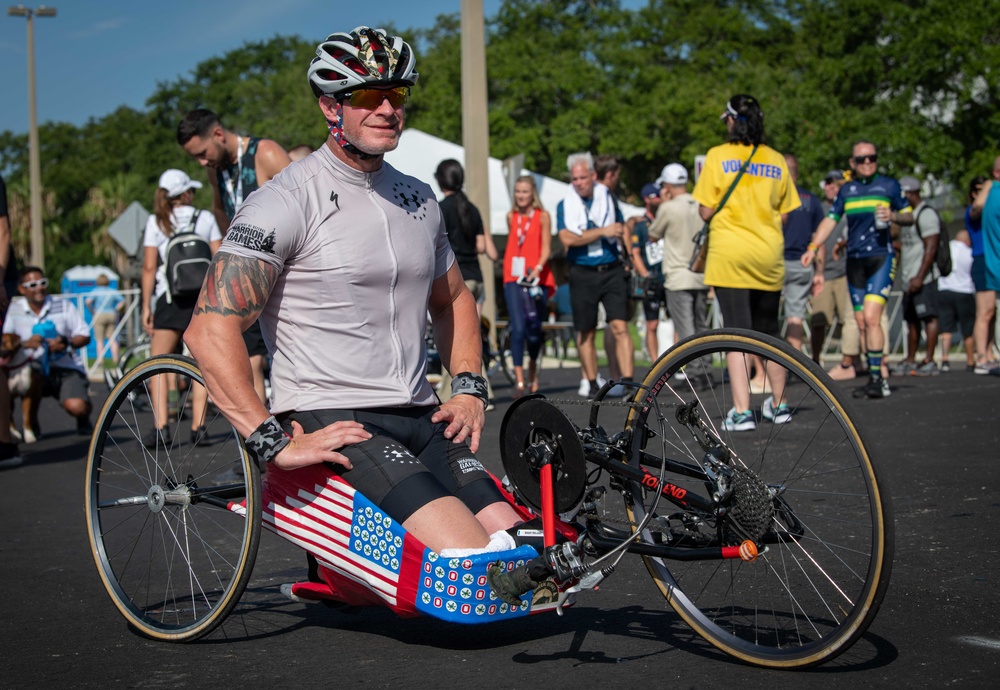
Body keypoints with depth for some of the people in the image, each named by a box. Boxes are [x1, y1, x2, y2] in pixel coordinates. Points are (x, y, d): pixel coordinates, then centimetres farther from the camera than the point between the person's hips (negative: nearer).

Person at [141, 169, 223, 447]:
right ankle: (198, 428, 2)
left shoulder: (156, 222, 1)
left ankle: (160, 427, -12)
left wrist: (146, 306, 0)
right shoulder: (206, 219, 5)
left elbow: (149, 267, -3)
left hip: (171, 299, -2)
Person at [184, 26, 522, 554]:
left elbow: (451, 301, 31)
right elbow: (211, 329, -15)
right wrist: (275, 441, -21)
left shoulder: (419, 200, 14)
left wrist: (469, 389, 14)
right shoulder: (286, 202, -8)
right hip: (328, 424, -7)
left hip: (420, 420, 7)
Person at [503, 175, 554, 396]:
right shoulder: (511, 216, 10)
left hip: (537, 278, -1)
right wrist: (508, 269, 10)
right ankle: (519, 381, -12)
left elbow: (546, 248, -4)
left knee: (533, 330, 5)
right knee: (518, 328, -12)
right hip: (514, 278, 1)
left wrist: (538, 268, -19)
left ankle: (533, 369, 34)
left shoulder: (542, 216, 1)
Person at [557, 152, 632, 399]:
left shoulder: (608, 198, 9)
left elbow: (622, 229, 23)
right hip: (583, 274, 0)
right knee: (585, 332, 6)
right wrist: (602, 232, -17)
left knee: (619, 326, -11)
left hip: (612, 271, 0)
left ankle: (627, 381, -14)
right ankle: (591, 383, 17)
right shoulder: (565, 206, 2)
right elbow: (567, 239, -13)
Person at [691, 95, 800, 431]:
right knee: (769, 332, 16)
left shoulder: (718, 156, -5)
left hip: (729, 255, -3)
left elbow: (706, 211, -5)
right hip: (769, 257, 4)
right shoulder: (776, 160, 5)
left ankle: (742, 412, -12)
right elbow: (783, 215, 8)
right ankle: (779, 405, 26)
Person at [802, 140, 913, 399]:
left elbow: (909, 217, 10)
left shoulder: (889, 185, 5)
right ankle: (878, 378, 12)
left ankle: (876, 376, -16)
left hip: (881, 256, -5)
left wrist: (894, 216, -12)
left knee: (871, 317, -19)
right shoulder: (847, 190, 14)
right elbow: (831, 219, 13)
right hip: (854, 260, 5)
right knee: (862, 323, 4)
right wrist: (813, 247, 0)